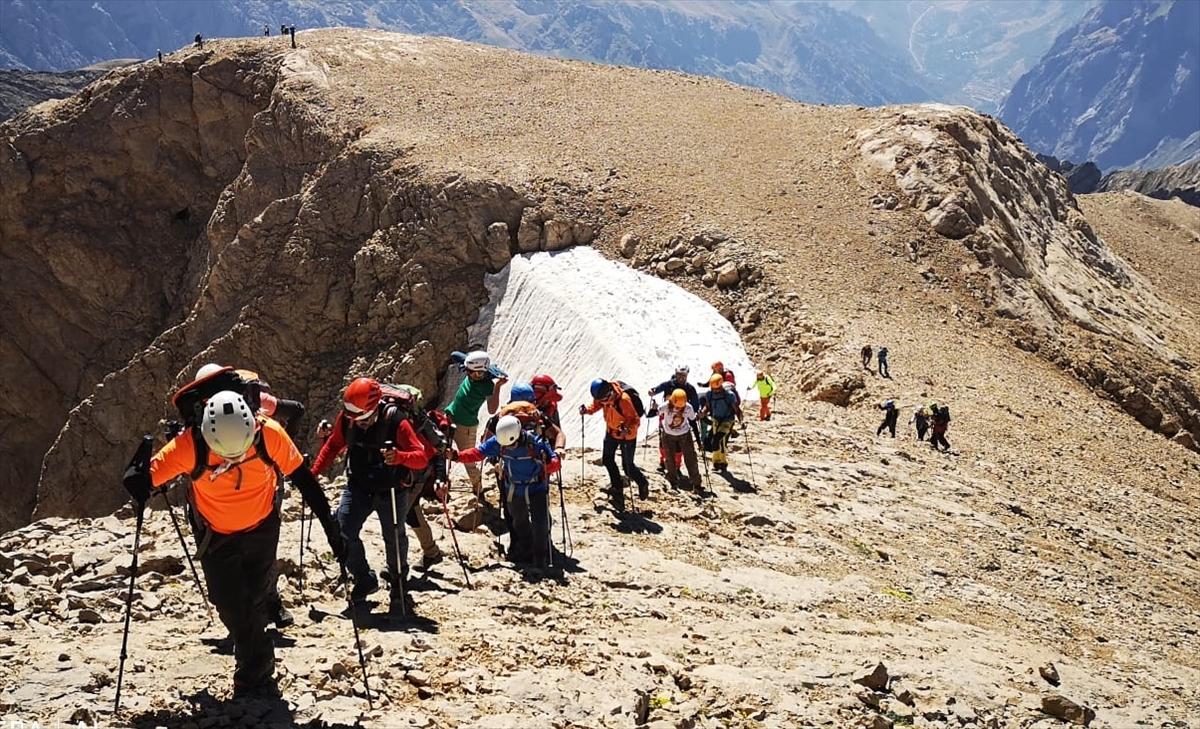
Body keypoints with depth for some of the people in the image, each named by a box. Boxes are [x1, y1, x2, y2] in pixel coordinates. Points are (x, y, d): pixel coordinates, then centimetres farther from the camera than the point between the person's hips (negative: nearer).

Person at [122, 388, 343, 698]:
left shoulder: (269, 434, -27)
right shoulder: (189, 446, -29)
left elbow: (302, 478, -14)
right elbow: (149, 477, -23)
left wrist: (330, 527, -12)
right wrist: (137, 480, -43)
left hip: (262, 531, 0)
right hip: (216, 538, 0)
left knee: (254, 603, 9)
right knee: (230, 607, 1)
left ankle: (253, 679, 29)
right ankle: (259, 675, 24)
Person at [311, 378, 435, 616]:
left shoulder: (396, 422, -24)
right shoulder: (346, 417, -11)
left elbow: (422, 457, -26)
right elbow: (334, 445, 7)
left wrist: (399, 457, -46)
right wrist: (313, 473, 1)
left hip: (392, 491, -3)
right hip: (358, 486, 3)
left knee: (394, 540, 7)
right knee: (343, 532, -8)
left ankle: (398, 590, 28)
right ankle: (364, 579, 15)